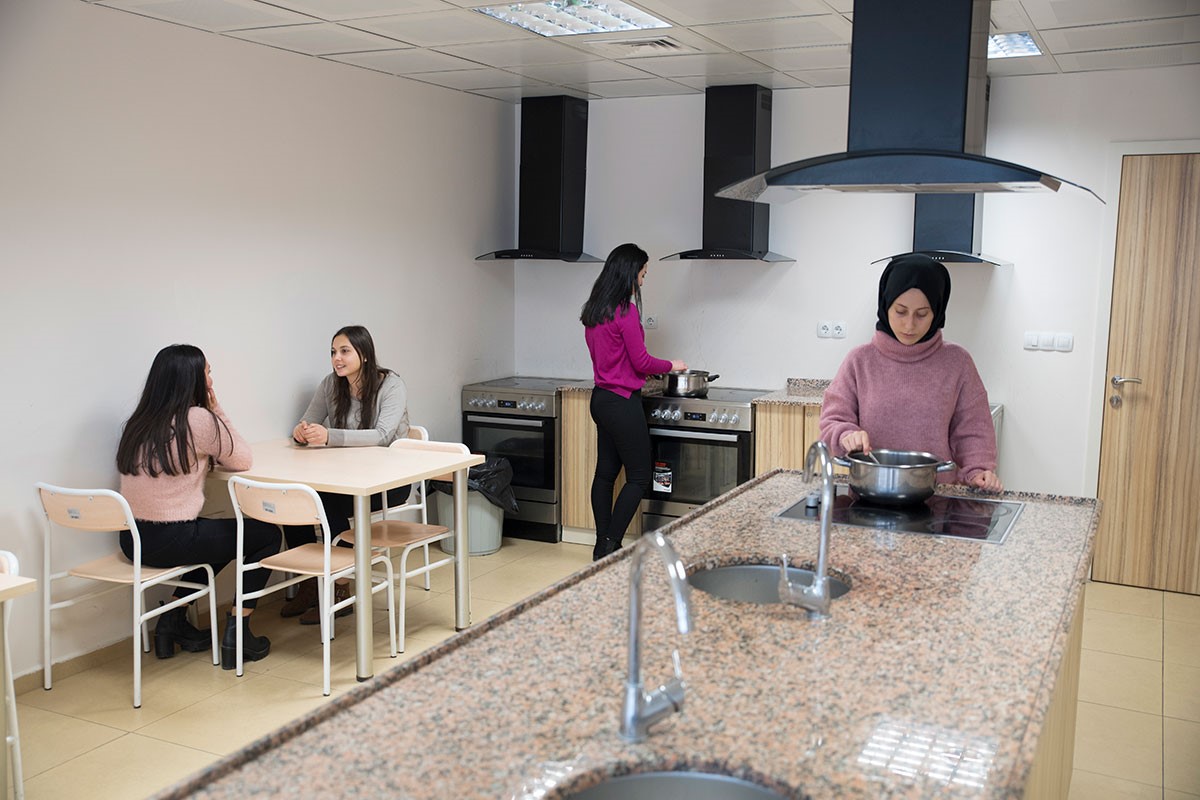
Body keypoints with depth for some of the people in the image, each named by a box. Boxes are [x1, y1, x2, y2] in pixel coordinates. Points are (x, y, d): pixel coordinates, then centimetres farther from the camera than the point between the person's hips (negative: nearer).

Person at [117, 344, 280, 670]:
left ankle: (173, 621, 28)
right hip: (170, 541, -8)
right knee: (267, 534, 10)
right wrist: (218, 411, 0)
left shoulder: (139, 422, 9)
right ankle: (236, 632, 9)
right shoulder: (198, 419, -14)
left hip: (133, 540, 8)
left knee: (218, 534, 33)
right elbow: (243, 460, -3)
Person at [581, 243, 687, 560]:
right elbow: (641, 361, -15)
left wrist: (642, 372, 21)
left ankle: (602, 546, 17)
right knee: (639, 478, 0)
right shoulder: (626, 311, -17)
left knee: (606, 471, 12)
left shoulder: (594, 310, 10)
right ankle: (611, 544, -1)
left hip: (601, 399, 9)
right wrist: (671, 365, 3)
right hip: (622, 402, -9)